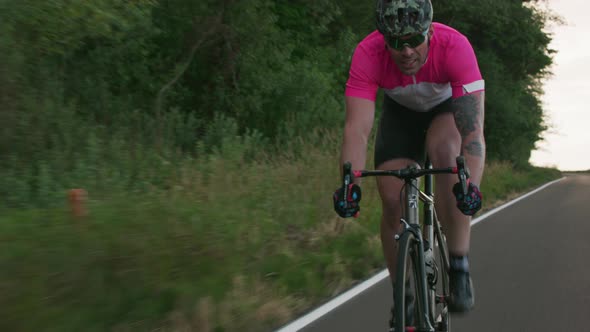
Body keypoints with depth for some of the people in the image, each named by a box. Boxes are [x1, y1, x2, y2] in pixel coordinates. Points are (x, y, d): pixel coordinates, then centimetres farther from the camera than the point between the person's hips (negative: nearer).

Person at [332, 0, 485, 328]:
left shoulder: (455, 46, -38)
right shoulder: (368, 54, -34)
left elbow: (473, 126, -44)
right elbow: (357, 127, -39)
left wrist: (471, 184, -57)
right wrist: (350, 182, -54)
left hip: (447, 108, -2)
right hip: (400, 113, 2)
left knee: (445, 151, -35)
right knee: (392, 199, -12)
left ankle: (459, 267, -23)